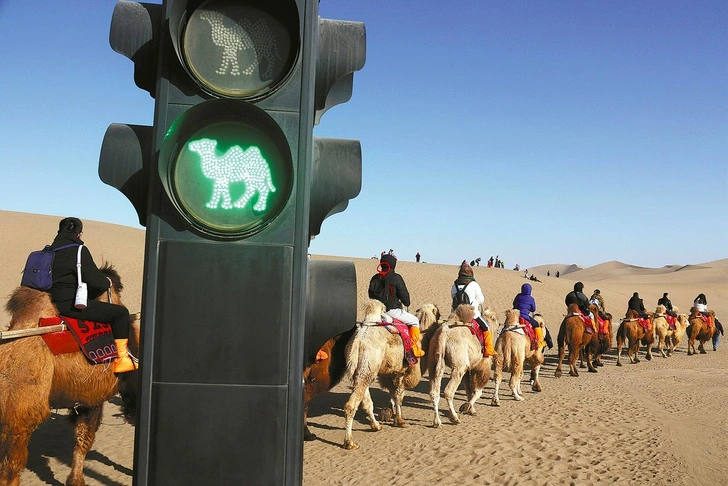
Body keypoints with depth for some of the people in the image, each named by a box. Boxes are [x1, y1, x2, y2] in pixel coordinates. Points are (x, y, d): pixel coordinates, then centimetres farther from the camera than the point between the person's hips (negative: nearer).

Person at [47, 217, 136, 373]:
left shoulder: (53, 249, 12)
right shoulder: (78, 251, -14)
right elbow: (95, 280, -17)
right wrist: (107, 282, 5)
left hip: (55, 301, 10)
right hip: (71, 305, -10)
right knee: (120, 312, -4)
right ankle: (122, 359, -3)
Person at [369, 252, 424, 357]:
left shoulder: (375, 278, 5)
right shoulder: (396, 278, -12)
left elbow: (371, 295, 15)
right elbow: (404, 296, -6)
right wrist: (407, 304, 15)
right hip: (392, 310, -7)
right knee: (414, 321, 12)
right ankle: (415, 348, 8)